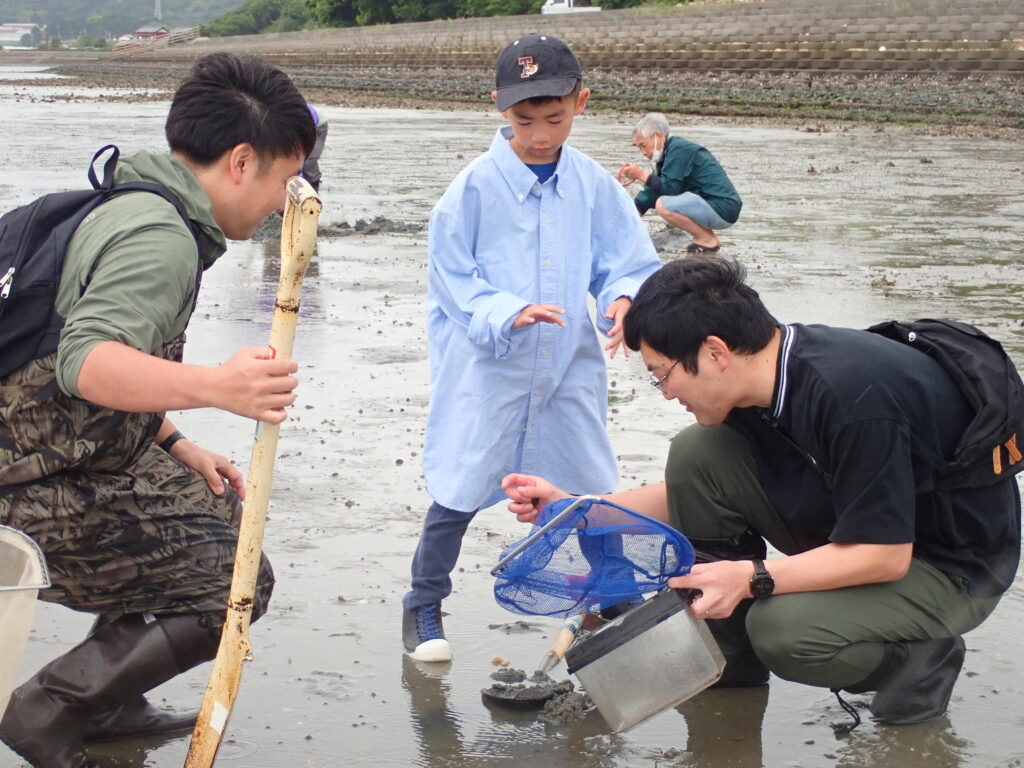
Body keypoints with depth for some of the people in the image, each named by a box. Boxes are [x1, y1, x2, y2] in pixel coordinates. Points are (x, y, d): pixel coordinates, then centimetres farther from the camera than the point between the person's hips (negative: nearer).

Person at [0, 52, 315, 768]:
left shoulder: (131, 208, 13)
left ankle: (107, 705, 25)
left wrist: (178, 450, 17)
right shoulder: (161, 237, -20)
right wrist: (213, 386, -51)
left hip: (66, 458, 10)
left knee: (220, 510, 23)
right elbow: (86, 362, -37)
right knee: (235, 580, -8)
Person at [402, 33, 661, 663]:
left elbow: (628, 261, 4)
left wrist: (624, 298, -19)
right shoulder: (477, 185, -9)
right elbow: (452, 275, -8)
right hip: (488, 368, -3)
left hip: (570, 368, 3)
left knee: (597, 493, 11)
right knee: (461, 491, 1)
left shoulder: (594, 185, 0)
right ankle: (424, 606, 19)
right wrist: (507, 313, -23)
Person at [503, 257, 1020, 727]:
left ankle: (920, 658, -1)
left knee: (785, 630, -33)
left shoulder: (854, 397, -33)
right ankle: (730, 669, 2)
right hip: (854, 528, 8)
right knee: (697, 453, -9)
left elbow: (886, 555, -28)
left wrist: (752, 578, -34)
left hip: (951, 563, -8)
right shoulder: (760, 381, -7)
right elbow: (698, 496, 7)